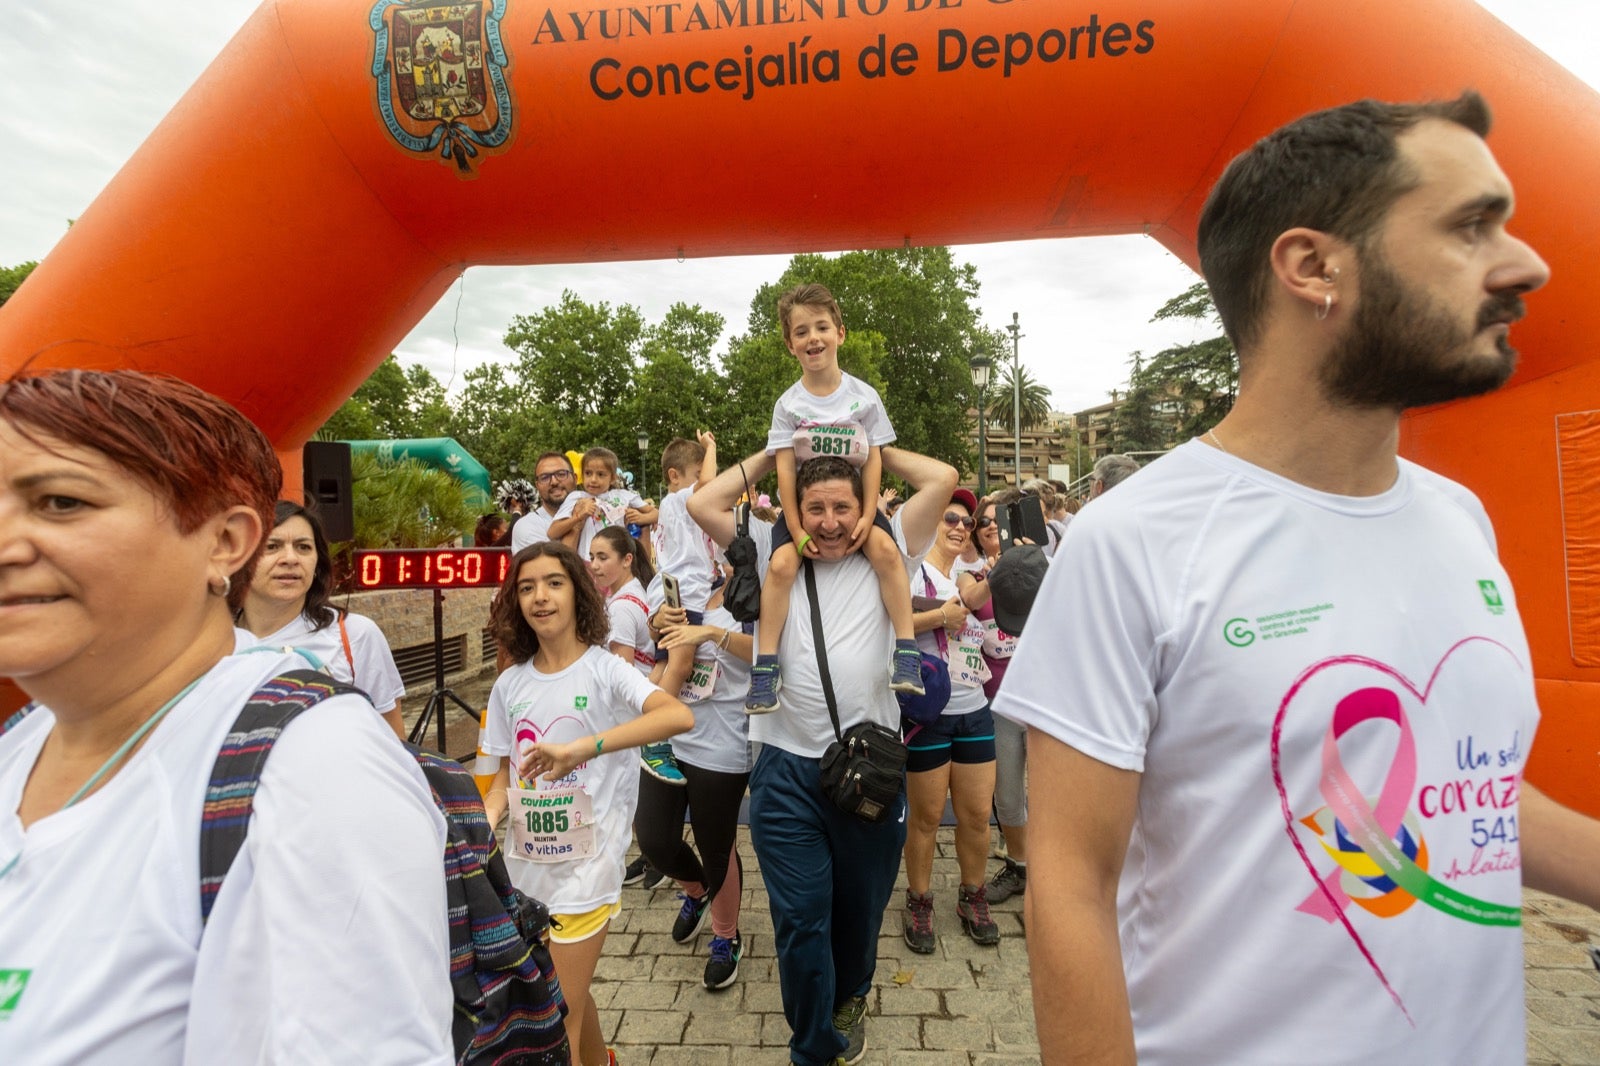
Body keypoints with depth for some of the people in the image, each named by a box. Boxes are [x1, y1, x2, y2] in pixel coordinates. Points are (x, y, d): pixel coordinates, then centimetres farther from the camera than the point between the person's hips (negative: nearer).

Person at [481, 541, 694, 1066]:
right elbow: (506, 775, 8)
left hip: (585, 868, -5)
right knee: (568, 997, 25)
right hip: (525, 866, 5)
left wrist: (582, 748, -40)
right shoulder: (509, 685, 1)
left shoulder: (604, 669, -15)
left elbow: (680, 715, -33)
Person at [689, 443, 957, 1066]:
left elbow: (943, 479, -2)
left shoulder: (885, 556, 4)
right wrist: (773, 454, 7)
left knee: (861, 908, 20)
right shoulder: (773, 557, 6)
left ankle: (849, 998, 50)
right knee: (799, 919, 5)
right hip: (787, 770, 0)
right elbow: (703, 505, 1)